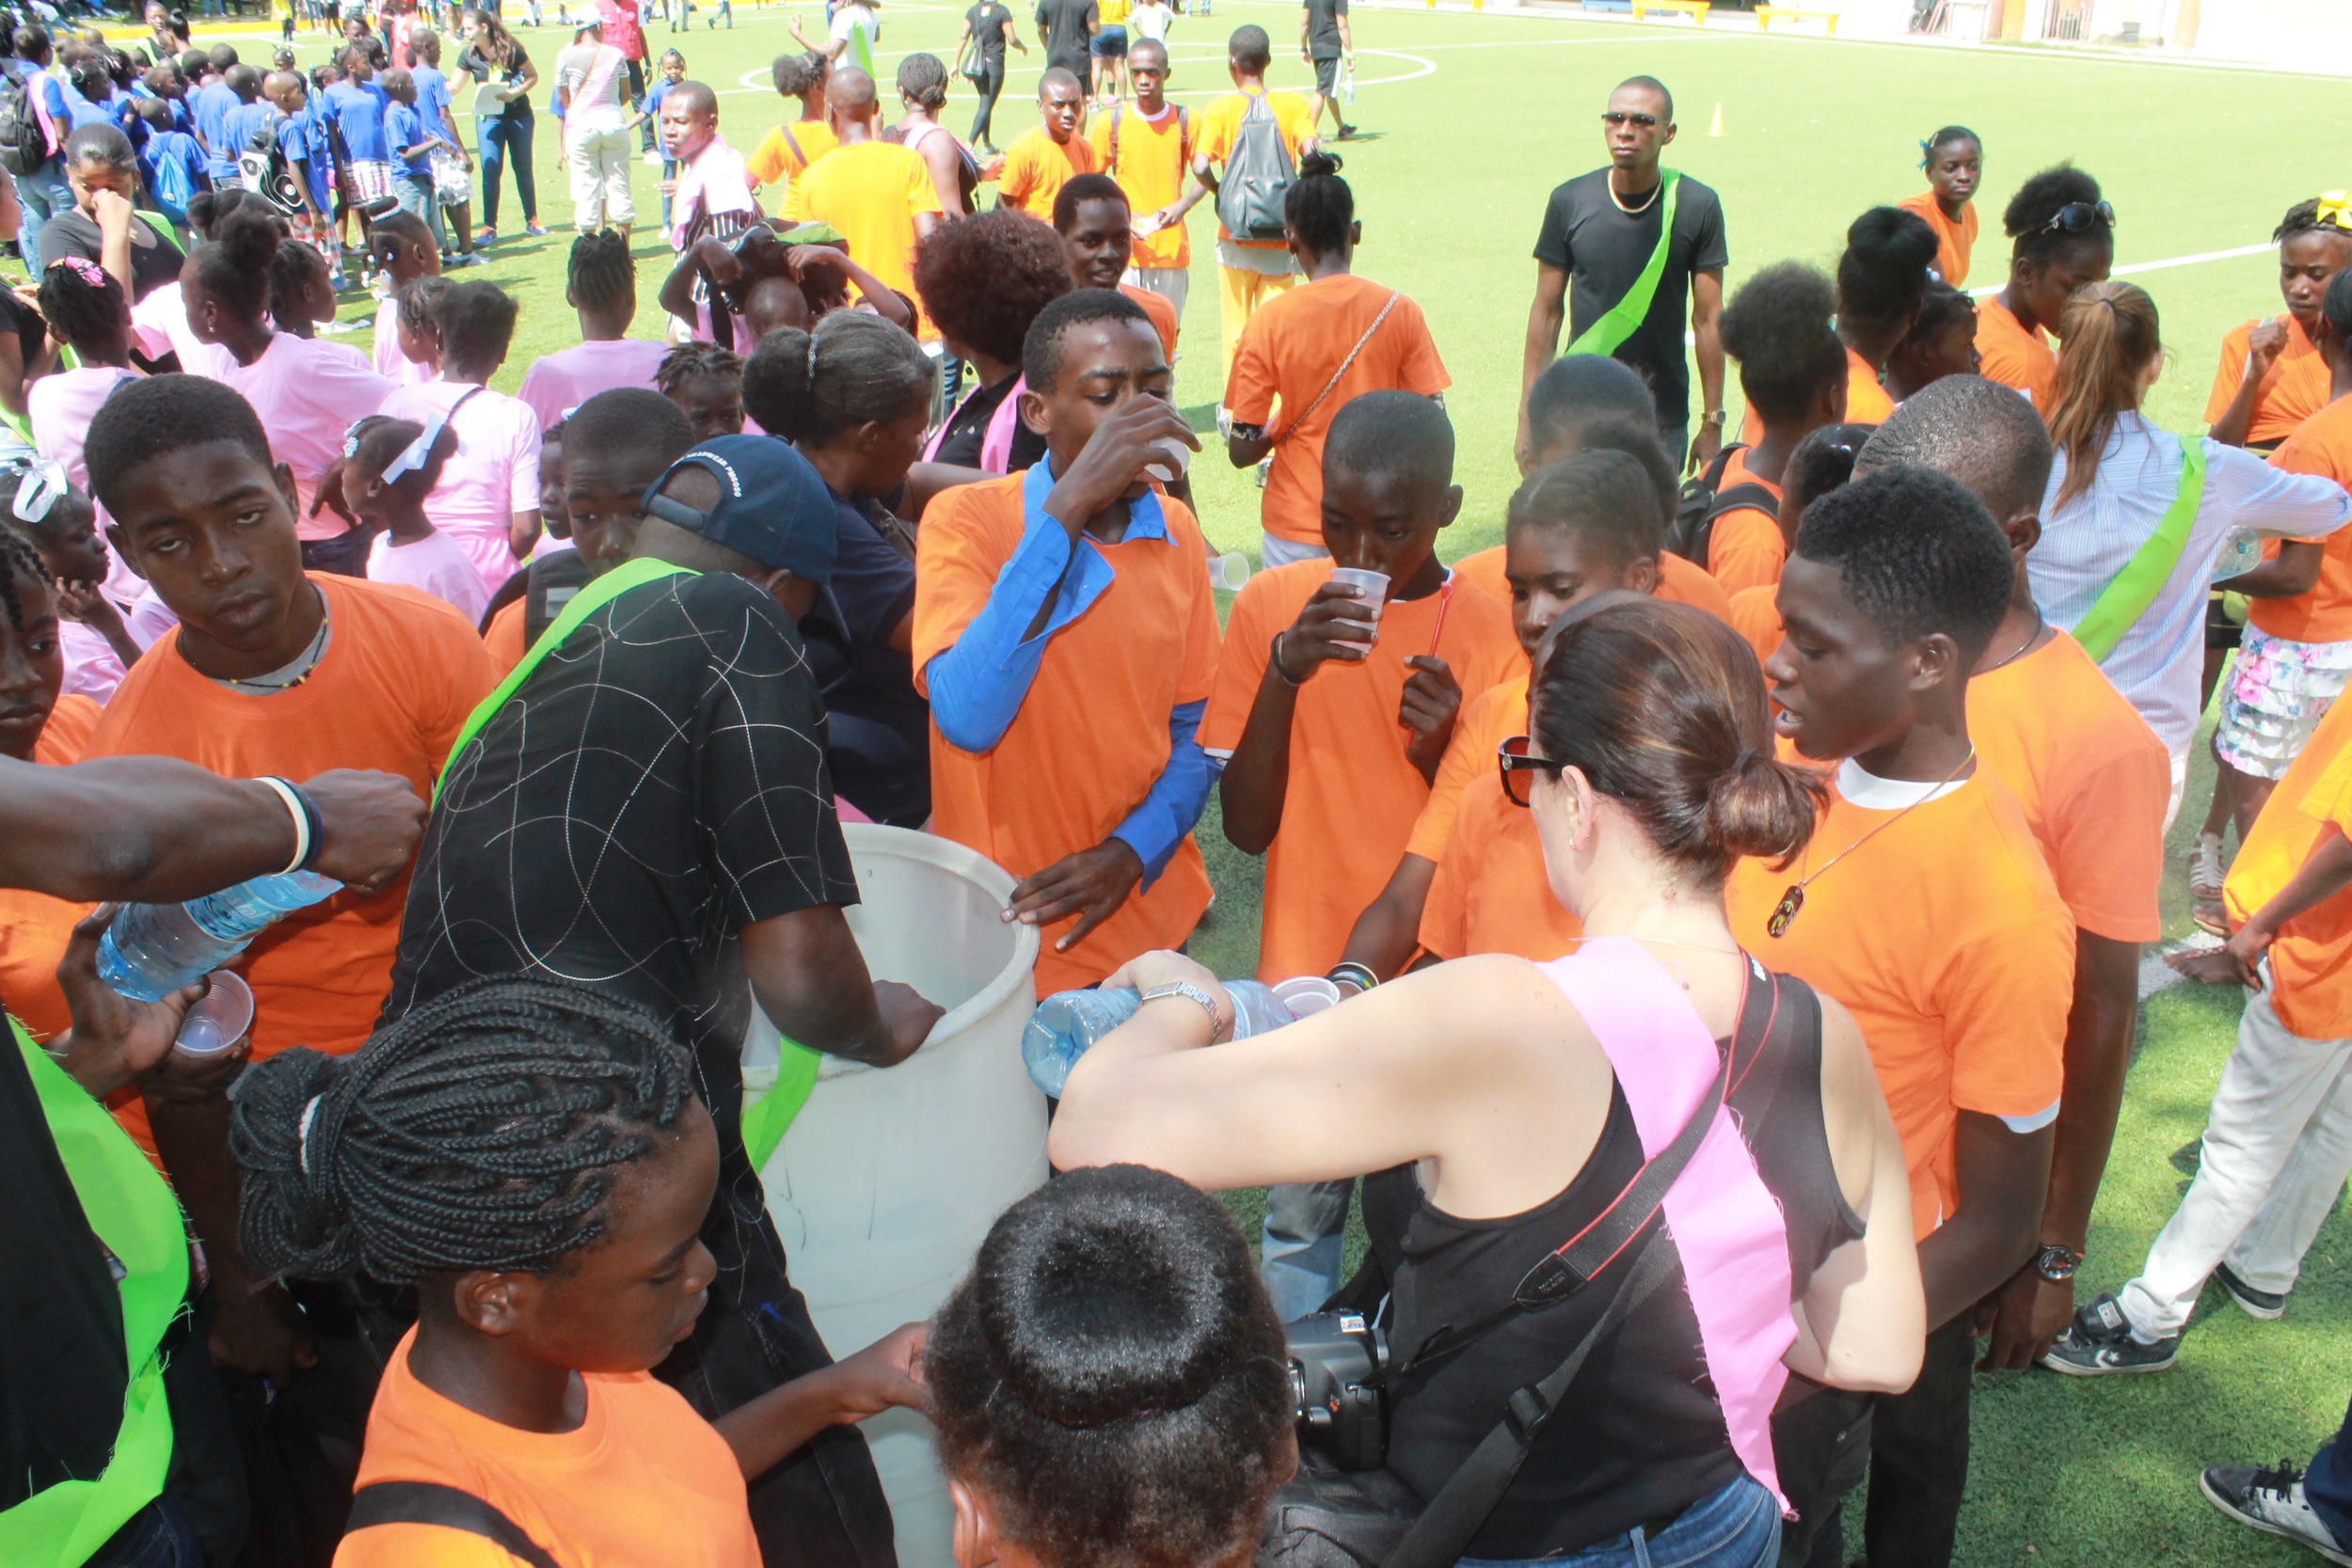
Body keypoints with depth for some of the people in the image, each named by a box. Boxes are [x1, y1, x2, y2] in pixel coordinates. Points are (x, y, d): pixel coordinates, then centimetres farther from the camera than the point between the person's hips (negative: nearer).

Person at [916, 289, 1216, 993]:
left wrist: (1133, 850, -13)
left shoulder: (1176, 530, 2)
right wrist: (1066, 508, -30)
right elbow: (968, 720, -29)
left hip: (1147, 903, 4)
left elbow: (1195, 731, 5)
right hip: (1010, 921, -4)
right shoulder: (966, 519, -13)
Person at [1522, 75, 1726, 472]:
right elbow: (1546, 313, 4)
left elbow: (1708, 318, 0)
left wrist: (1713, 423, 0)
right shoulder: (1569, 201, -1)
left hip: (1664, 421, 0)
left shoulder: (1696, 206, -3)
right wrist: (1528, 416, 2)